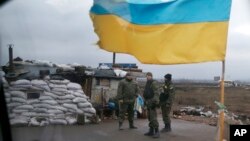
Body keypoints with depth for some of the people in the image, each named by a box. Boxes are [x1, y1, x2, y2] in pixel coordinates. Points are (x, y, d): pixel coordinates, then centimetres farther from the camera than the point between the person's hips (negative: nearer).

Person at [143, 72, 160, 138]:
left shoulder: (153, 83, -12)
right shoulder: (148, 83, 16)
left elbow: (156, 93, -20)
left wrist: (155, 102, -27)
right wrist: (146, 101, 20)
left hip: (152, 102, -9)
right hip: (148, 102, 9)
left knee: (153, 117, -12)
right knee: (150, 117, 11)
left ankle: (157, 132, -9)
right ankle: (151, 131, 17)